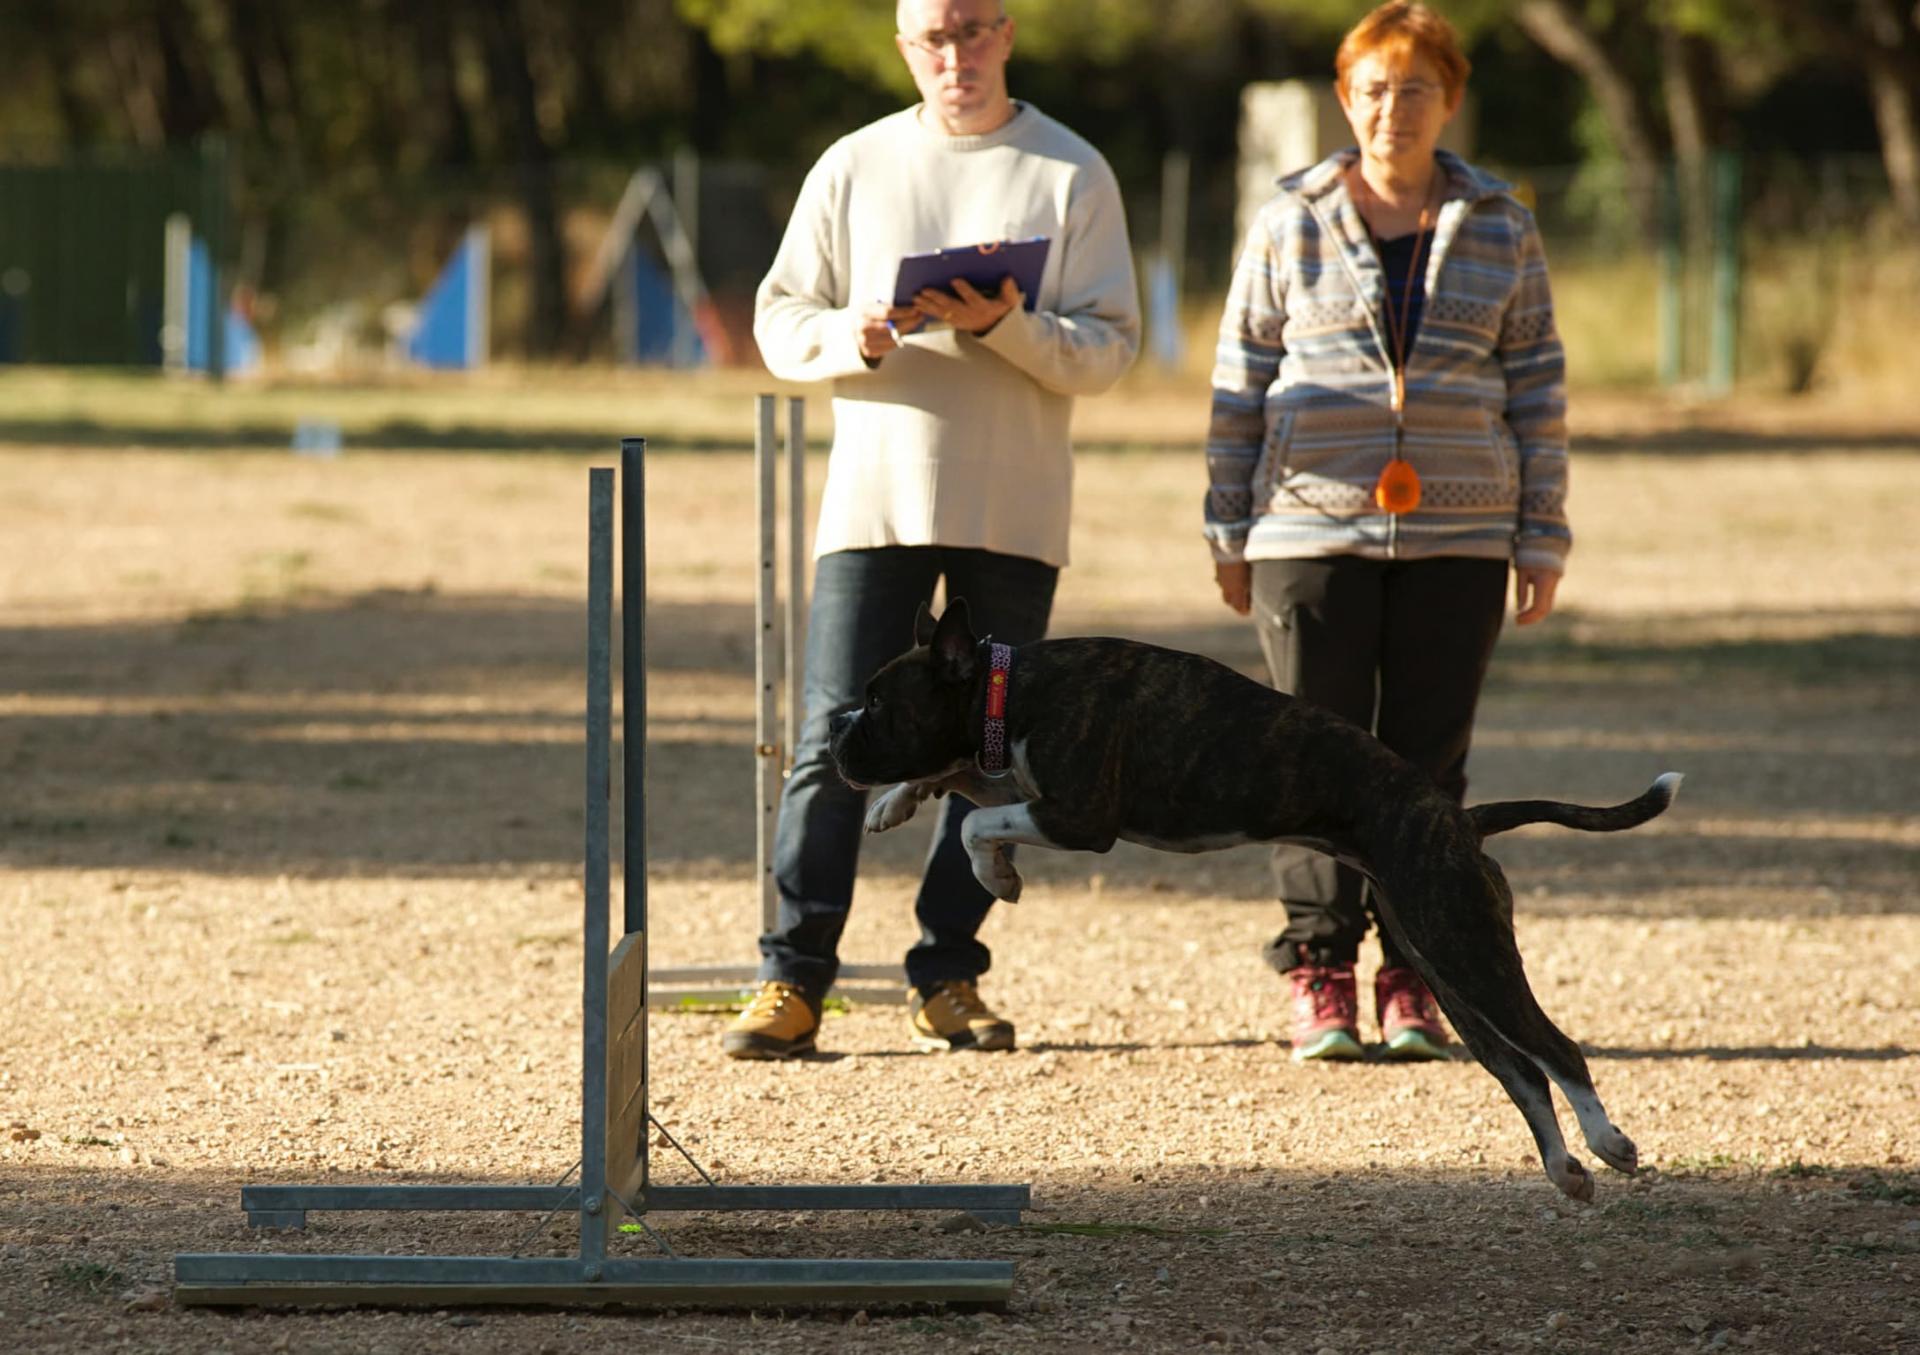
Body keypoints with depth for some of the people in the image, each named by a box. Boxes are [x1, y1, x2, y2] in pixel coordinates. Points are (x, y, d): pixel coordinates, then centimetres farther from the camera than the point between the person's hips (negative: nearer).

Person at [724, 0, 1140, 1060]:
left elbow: (1108, 348, -2)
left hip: (1013, 510, 0)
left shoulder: (1072, 175, 3)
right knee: (836, 739, -6)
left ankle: (949, 980, 12)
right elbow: (779, 319, 7)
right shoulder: (854, 167, 8)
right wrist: (855, 338, -14)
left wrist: (1004, 326, -19)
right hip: (874, 495, 0)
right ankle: (792, 980, -4)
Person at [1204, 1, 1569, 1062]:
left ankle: (1413, 981, 8)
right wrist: (1230, 534, 5)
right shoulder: (1291, 224, 6)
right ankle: (1318, 977, 2)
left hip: (1456, 538, 1)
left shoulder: (1499, 231, 8)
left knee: (1429, 763, 2)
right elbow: (1241, 379, 8)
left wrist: (1542, 538, 5)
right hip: (1312, 528, -1)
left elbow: (1537, 390, 10)